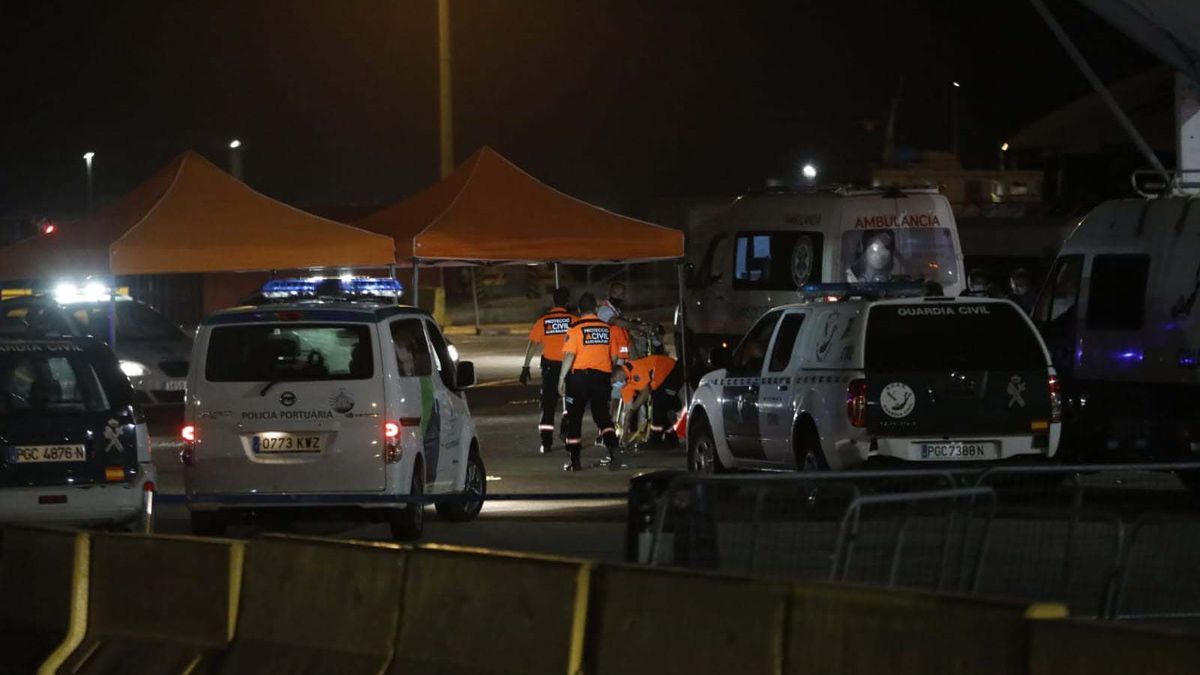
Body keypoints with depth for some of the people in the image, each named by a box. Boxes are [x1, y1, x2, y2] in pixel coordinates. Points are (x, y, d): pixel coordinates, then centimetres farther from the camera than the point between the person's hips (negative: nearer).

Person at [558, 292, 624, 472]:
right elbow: (614, 357, 12)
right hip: (602, 377, 3)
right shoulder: (607, 329, 6)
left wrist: (562, 378, -9)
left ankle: (575, 461, 9)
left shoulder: (575, 329, -8)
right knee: (602, 416, 7)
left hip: (579, 376, -3)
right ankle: (613, 451, -16)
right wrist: (610, 374, 27)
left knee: (574, 418, 8)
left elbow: (569, 356, -15)